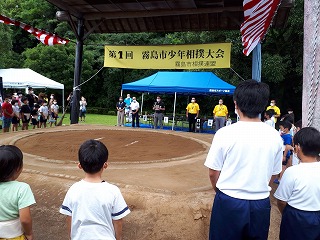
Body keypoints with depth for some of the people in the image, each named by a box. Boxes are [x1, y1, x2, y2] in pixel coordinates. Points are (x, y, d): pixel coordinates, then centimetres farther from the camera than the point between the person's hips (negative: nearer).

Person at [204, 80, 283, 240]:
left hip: (229, 203, -3)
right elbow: (273, 175, 5)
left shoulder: (225, 133, -15)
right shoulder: (275, 136, -5)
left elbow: (213, 173, -8)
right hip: (261, 205, 3)